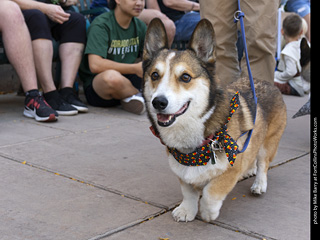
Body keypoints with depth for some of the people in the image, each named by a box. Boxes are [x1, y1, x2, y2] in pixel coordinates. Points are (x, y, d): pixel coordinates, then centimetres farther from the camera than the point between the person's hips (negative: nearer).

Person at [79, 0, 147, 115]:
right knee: (112, 76, -40)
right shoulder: (101, 25, -14)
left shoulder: (140, 26, 8)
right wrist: (135, 69, -31)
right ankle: (139, 94, -11)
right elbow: (95, 65, -26)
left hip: (126, 81, 6)